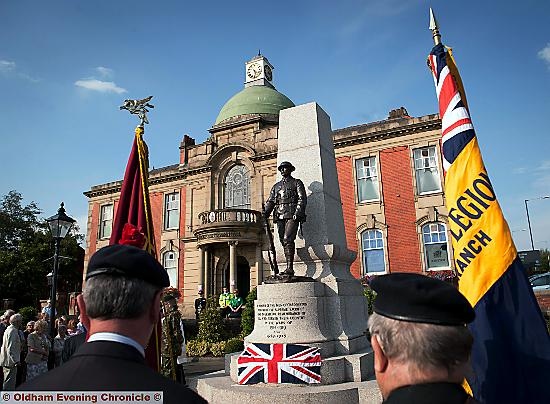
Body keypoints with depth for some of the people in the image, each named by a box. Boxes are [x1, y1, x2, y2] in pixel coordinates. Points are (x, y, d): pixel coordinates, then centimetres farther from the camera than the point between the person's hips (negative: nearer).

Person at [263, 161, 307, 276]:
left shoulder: (297, 183, 11)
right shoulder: (276, 186, 24)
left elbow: (302, 199, -1)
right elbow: (270, 202, 18)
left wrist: (298, 212, -16)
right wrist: (264, 214, 1)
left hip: (292, 215, -5)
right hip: (279, 216, 5)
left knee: (287, 239, -18)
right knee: (283, 241, 1)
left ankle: (290, 268, -19)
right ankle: (289, 268, 5)